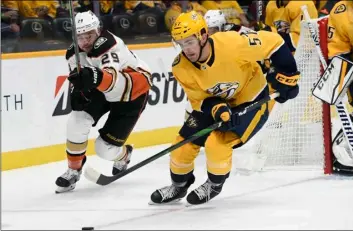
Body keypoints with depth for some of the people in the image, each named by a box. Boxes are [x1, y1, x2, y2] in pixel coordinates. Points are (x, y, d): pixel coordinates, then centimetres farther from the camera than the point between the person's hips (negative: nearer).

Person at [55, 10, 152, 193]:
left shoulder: (108, 45, -37)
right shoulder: (74, 53, -14)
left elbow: (111, 79, -54)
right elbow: (80, 81, -1)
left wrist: (95, 77, -75)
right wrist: (78, 91, -24)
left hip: (133, 91, -6)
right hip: (102, 91, 6)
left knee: (105, 148, -8)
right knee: (76, 122, -18)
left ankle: (123, 155, 31)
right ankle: (74, 170, 3)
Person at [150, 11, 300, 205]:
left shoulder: (232, 44, -35)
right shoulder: (181, 67, -19)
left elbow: (273, 42, -24)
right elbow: (199, 99, -9)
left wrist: (286, 76, -19)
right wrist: (218, 109, -30)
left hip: (252, 100, -5)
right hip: (214, 103, 5)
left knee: (217, 143, -21)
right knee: (184, 142, -2)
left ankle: (215, 185, 9)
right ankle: (179, 186, 26)